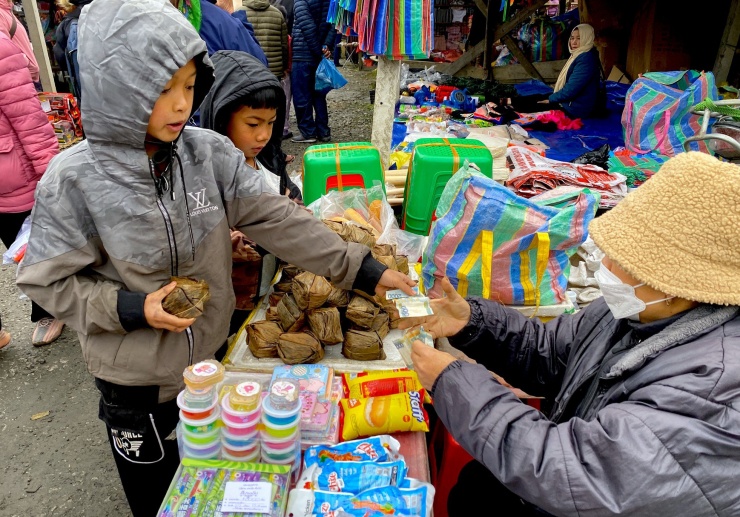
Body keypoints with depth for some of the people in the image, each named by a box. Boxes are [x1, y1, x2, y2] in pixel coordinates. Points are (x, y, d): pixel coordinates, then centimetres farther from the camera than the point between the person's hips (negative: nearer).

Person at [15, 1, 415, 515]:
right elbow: (47, 279, -10)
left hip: (213, 355, 3)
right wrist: (134, 309, -24)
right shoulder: (73, 180, -19)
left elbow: (276, 219, -12)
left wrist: (362, 269, -16)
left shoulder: (210, 152, -12)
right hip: (136, 380, -2)